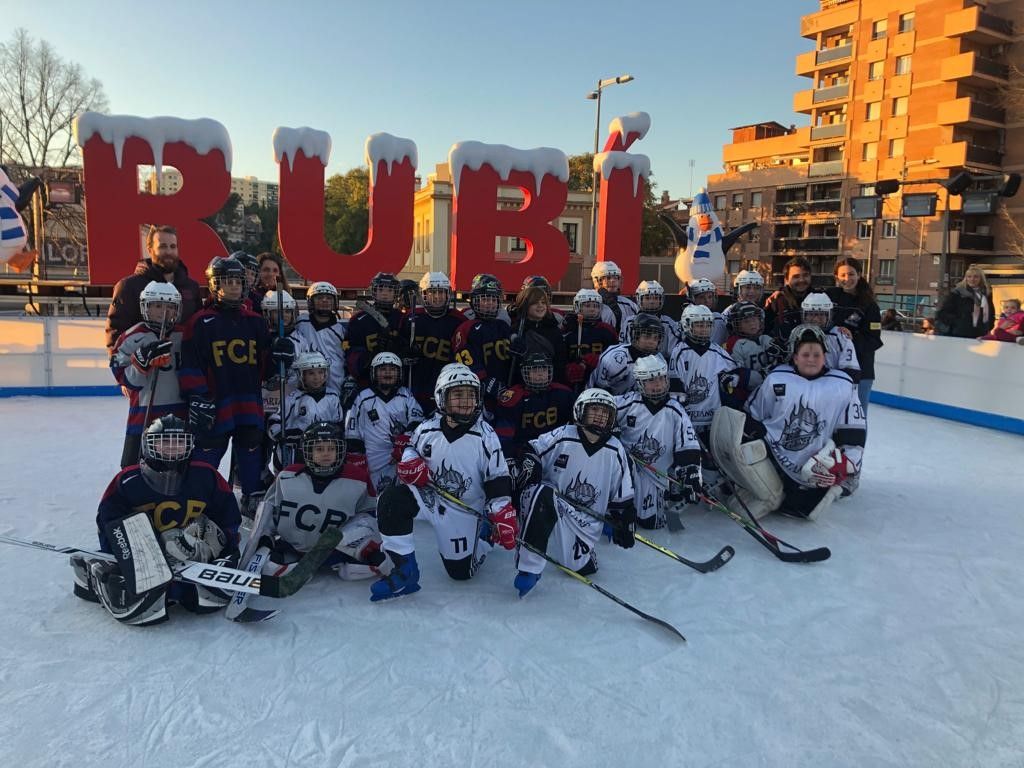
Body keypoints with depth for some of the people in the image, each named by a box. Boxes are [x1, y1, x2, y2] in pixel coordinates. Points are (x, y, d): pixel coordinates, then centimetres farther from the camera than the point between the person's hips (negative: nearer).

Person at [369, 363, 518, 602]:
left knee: (461, 572, 4)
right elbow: (410, 451, 9)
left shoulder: (485, 436, -13)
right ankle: (405, 573, -16)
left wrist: (504, 518, -20)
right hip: (429, 496, 2)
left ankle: (484, 535, 36)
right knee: (390, 501, -28)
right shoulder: (427, 429, -8)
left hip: (465, 509, -1)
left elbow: (498, 479, -12)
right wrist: (409, 464, -15)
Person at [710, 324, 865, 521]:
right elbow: (752, 417, 11)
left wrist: (843, 465, -11)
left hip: (811, 470, 0)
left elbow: (853, 433, 3)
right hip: (771, 452, 0)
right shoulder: (776, 379, 5)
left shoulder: (842, 386, 4)